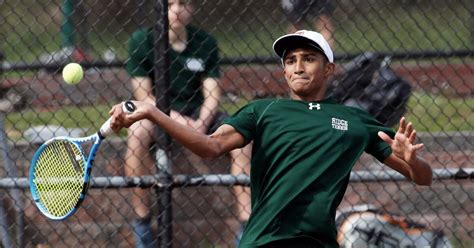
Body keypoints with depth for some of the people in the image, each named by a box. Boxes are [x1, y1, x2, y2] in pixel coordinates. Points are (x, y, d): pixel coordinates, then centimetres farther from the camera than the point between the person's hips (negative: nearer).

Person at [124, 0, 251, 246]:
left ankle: (247, 224, -18)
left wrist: (200, 124, -25)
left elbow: (212, 93, -4)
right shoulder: (141, 40, -8)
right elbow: (143, 94, -11)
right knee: (137, 132, -37)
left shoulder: (205, 43, -1)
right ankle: (141, 221, -28)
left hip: (198, 113, 2)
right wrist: (177, 119, -25)